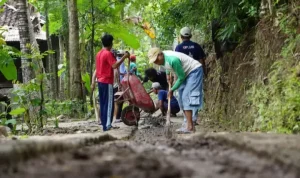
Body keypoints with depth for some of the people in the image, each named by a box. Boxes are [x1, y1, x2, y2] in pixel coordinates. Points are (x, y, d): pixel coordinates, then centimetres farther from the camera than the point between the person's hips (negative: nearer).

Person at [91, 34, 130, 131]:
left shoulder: (99, 53, 13)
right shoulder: (108, 54, -14)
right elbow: (114, 65, -26)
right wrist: (124, 57, -22)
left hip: (100, 81, 9)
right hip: (107, 82, -9)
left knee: (103, 103, 11)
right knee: (109, 104, -7)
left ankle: (104, 123, 15)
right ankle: (107, 125, -11)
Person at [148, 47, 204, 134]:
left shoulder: (173, 60, -33)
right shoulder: (163, 57, -6)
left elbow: (181, 77, -23)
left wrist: (172, 89, -14)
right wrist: (168, 74, 13)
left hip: (195, 71, -10)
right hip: (186, 72, 10)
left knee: (186, 96, -19)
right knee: (181, 98, 7)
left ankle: (190, 126, -23)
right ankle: (188, 123, 12)